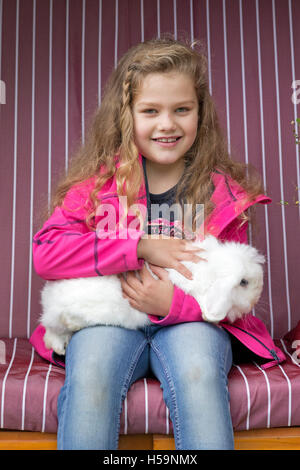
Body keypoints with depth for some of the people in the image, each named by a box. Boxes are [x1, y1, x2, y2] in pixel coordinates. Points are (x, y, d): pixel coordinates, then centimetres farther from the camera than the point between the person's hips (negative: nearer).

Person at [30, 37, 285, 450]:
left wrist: (173, 304, -19)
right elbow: (45, 252, -9)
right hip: (106, 318, 0)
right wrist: (141, 248, -17)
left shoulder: (224, 191, 2)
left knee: (199, 372, -32)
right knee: (90, 375, -30)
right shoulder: (98, 179, 1)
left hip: (191, 320, 1)